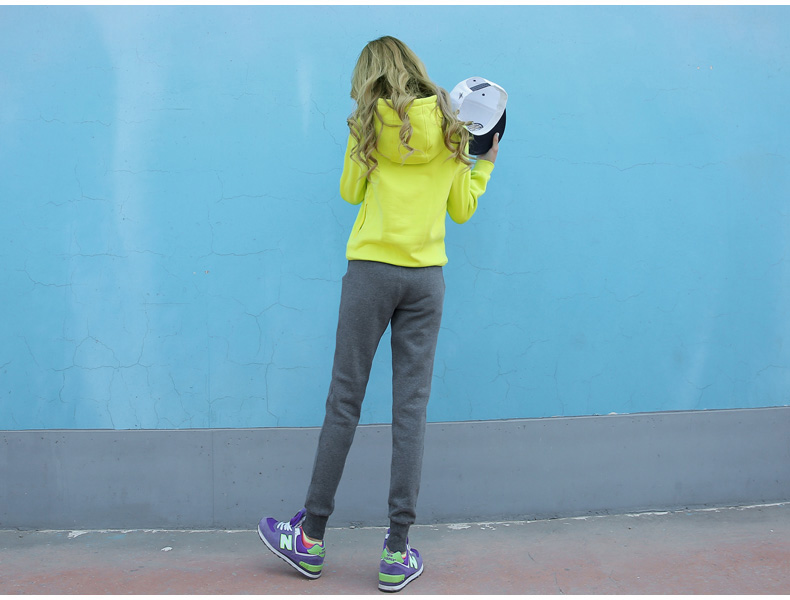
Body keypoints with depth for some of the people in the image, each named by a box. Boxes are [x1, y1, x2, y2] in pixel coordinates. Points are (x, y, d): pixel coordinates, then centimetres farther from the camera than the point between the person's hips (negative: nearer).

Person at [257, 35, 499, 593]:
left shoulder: (368, 124, 1)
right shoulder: (450, 129, 6)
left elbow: (351, 191, 11)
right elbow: (462, 210, 11)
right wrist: (486, 165, 27)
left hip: (371, 269, -2)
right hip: (427, 277, 2)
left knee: (345, 401, 5)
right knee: (412, 407, 3)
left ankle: (312, 538, 15)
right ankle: (398, 552, 6)